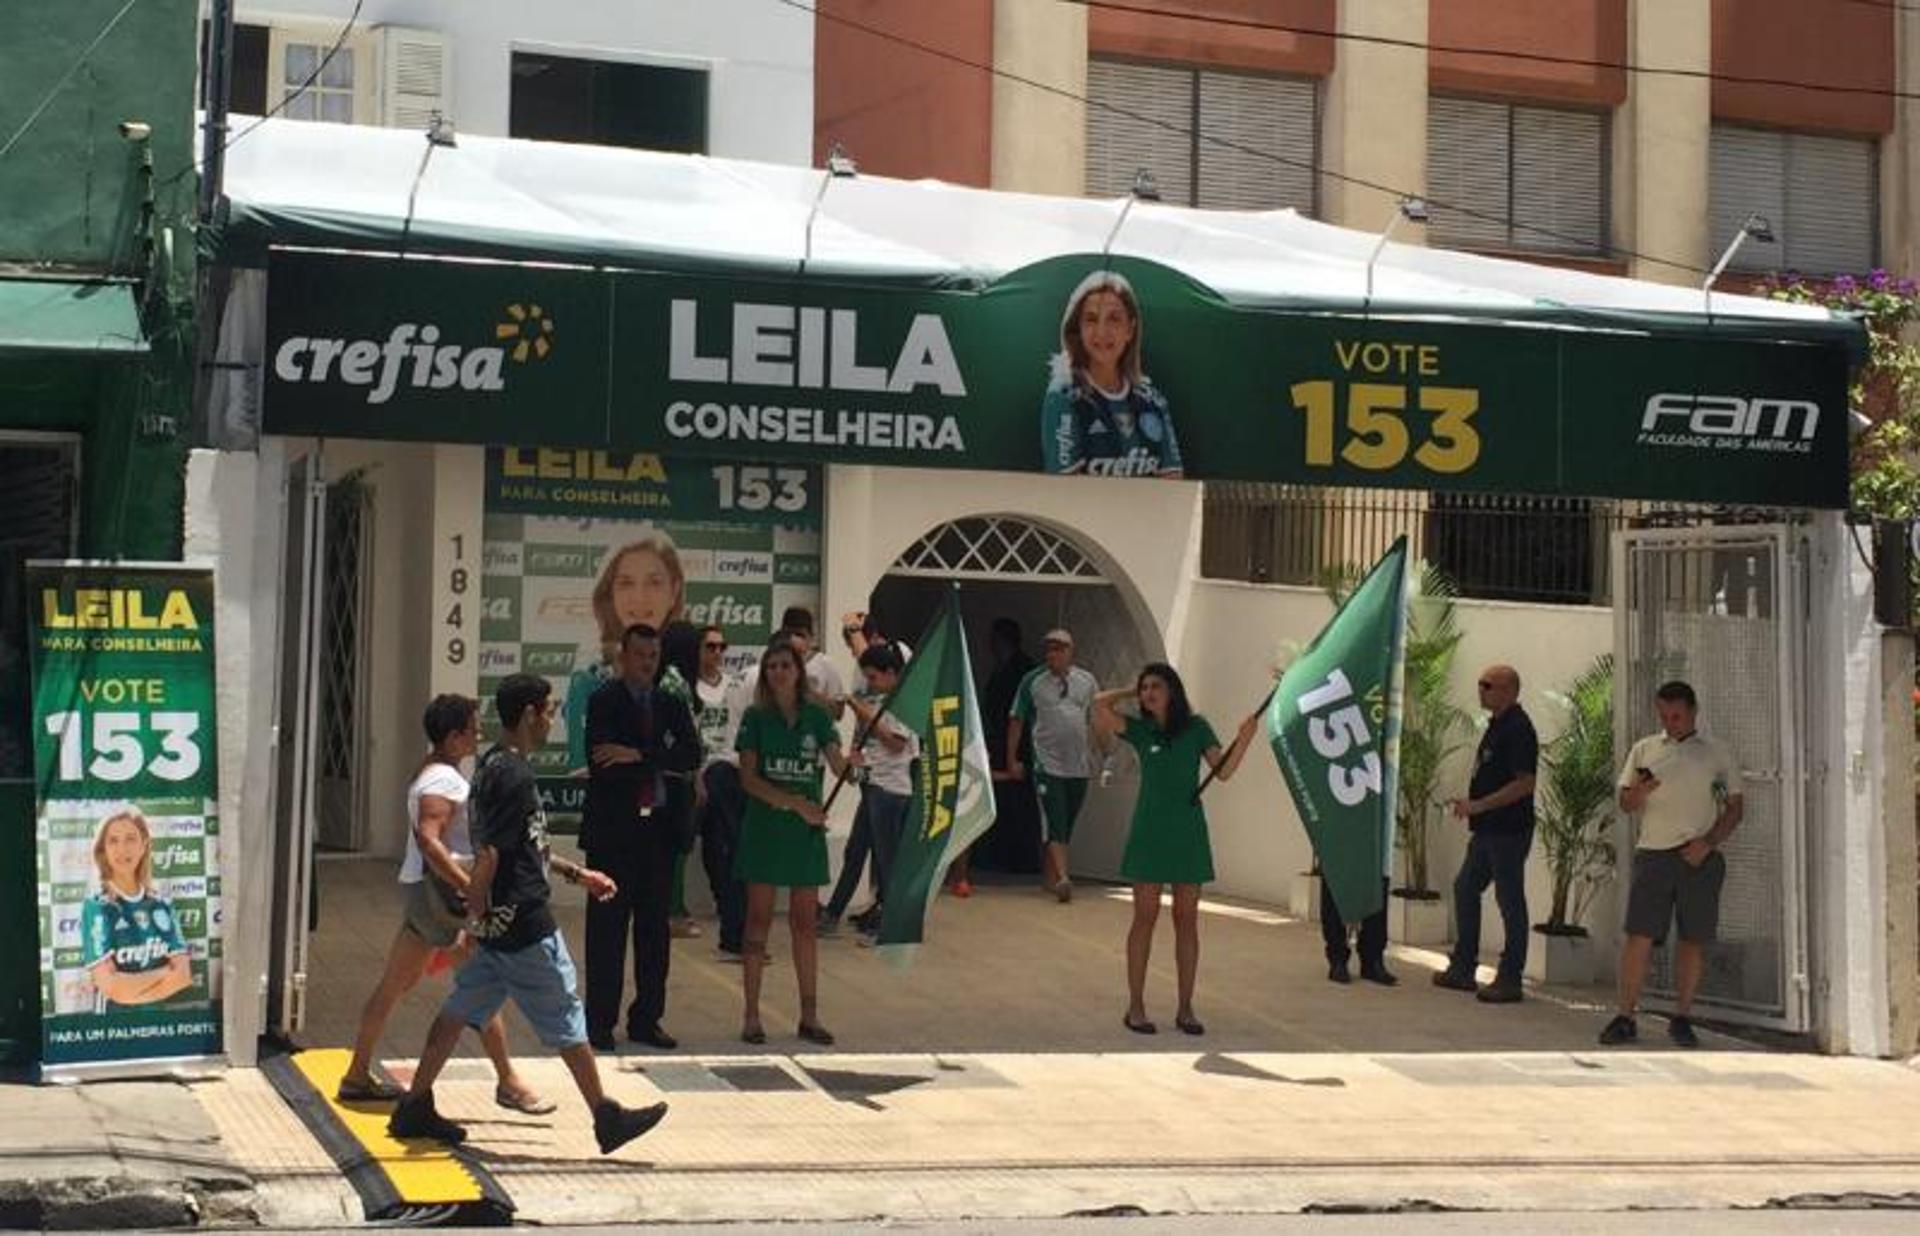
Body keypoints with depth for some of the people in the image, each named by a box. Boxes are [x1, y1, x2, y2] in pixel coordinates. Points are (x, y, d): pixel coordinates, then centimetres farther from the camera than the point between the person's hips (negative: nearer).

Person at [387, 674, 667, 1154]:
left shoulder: (493, 765, 12)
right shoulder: (514, 776, -20)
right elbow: (488, 854, -24)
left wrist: (576, 873, 25)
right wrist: (474, 921, -19)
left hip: (497, 922, 9)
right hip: (522, 922, -9)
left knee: (462, 1010, 12)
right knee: (565, 1018, 1)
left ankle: (415, 1107, 15)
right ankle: (607, 1118, 10)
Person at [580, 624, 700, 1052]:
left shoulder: (671, 706, 12)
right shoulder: (604, 702, -2)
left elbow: (691, 756, -4)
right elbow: (603, 764, -15)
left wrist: (638, 755, -16)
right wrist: (660, 765, -8)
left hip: (658, 829, 5)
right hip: (612, 829, -5)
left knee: (654, 931, 7)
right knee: (607, 930, -1)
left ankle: (646, 1020, 15)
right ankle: (600, 1023, 4)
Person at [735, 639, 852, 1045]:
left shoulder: (817, 717, 4)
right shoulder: (756, 718, -1)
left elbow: (839, 767, -6)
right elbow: (748, 779, -8)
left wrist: (854, 762, -29)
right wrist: (794, 803, -19)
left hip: (807, 829, 2)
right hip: (764, 827, -2)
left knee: (805, 922, 6)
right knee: (759, 919, 1)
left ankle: (809, 1015, 11)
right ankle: (751, 1015, 4)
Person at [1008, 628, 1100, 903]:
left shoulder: (1086, 681, 7)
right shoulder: (1033, 681, 0)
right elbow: (1016, 721, 4)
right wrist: (1012, 759, 2)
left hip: (1078, 766, 4)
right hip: (1047, 764, -4)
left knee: (1065, 828, 10)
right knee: (1055, 824, -14)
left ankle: (1049, 875, 22)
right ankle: (1063, 877, -23)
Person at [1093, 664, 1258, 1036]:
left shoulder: (1195, 728, 4)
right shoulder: (1140, 730, 3)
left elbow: (1223, 771, -5)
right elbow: (1100, 706, -10)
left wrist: (1243, 740, -20)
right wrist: (1133, 693, 4)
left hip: (1188, 831, 1)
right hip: (1150, 832, -1)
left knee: (1187, 920, 4)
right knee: (1145, 917, 0)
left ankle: (1185, 1009, 10)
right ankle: (1136, 1007, 4)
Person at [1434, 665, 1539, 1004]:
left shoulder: (1517, 729, -17)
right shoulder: (1497, 724, 14)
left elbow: (1524, 784, -23)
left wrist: (1479, 805, -22)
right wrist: (1469, 803, 13)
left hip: (1508, 831, -11)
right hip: (1487, 830, 11)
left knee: (1510, 901, -3)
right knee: (1464, 889, 15)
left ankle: (1509, 980, 4)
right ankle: (1462, 968, 23)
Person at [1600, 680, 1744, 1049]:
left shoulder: (1717, 754, 9)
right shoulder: (1644, 750, 12)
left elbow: (1735, 807, 6)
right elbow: (1625, 804, 9)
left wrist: (1707, 842, -8)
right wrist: (1639, 791, -14)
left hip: (1699, 857, 0)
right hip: (1653, 853, 0)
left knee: (1693, 939, 1)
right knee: (1639, 935, -7)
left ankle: (1682, 1018, 9)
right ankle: (1625, 1017, -3)